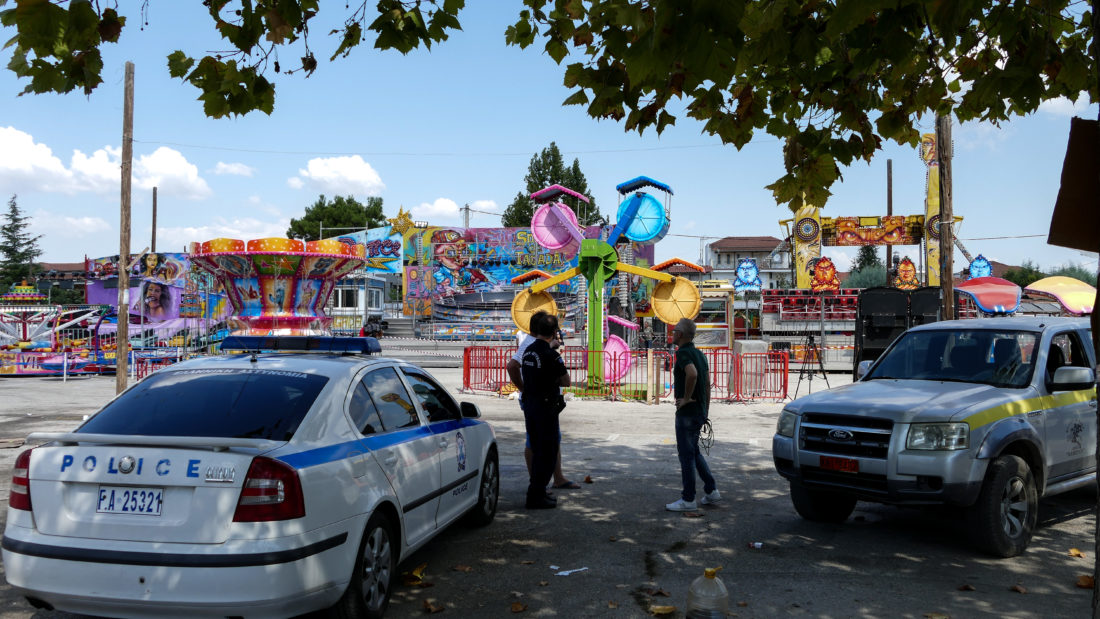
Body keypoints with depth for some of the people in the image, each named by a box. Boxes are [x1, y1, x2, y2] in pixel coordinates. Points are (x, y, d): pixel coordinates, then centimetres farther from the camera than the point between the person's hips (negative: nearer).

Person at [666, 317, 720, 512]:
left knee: (686, 454, -2)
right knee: (694, 452, 19)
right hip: (699, 412, 9)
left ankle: (688, 499, 4)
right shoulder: (699, 353, 13)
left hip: (687, 412, -9)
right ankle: (711, 490, 20)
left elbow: (692, 373, -35)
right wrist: (705, 411, 21)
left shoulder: (683, 353, -15)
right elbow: (707, 384, 17)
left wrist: (686, 398, -23)